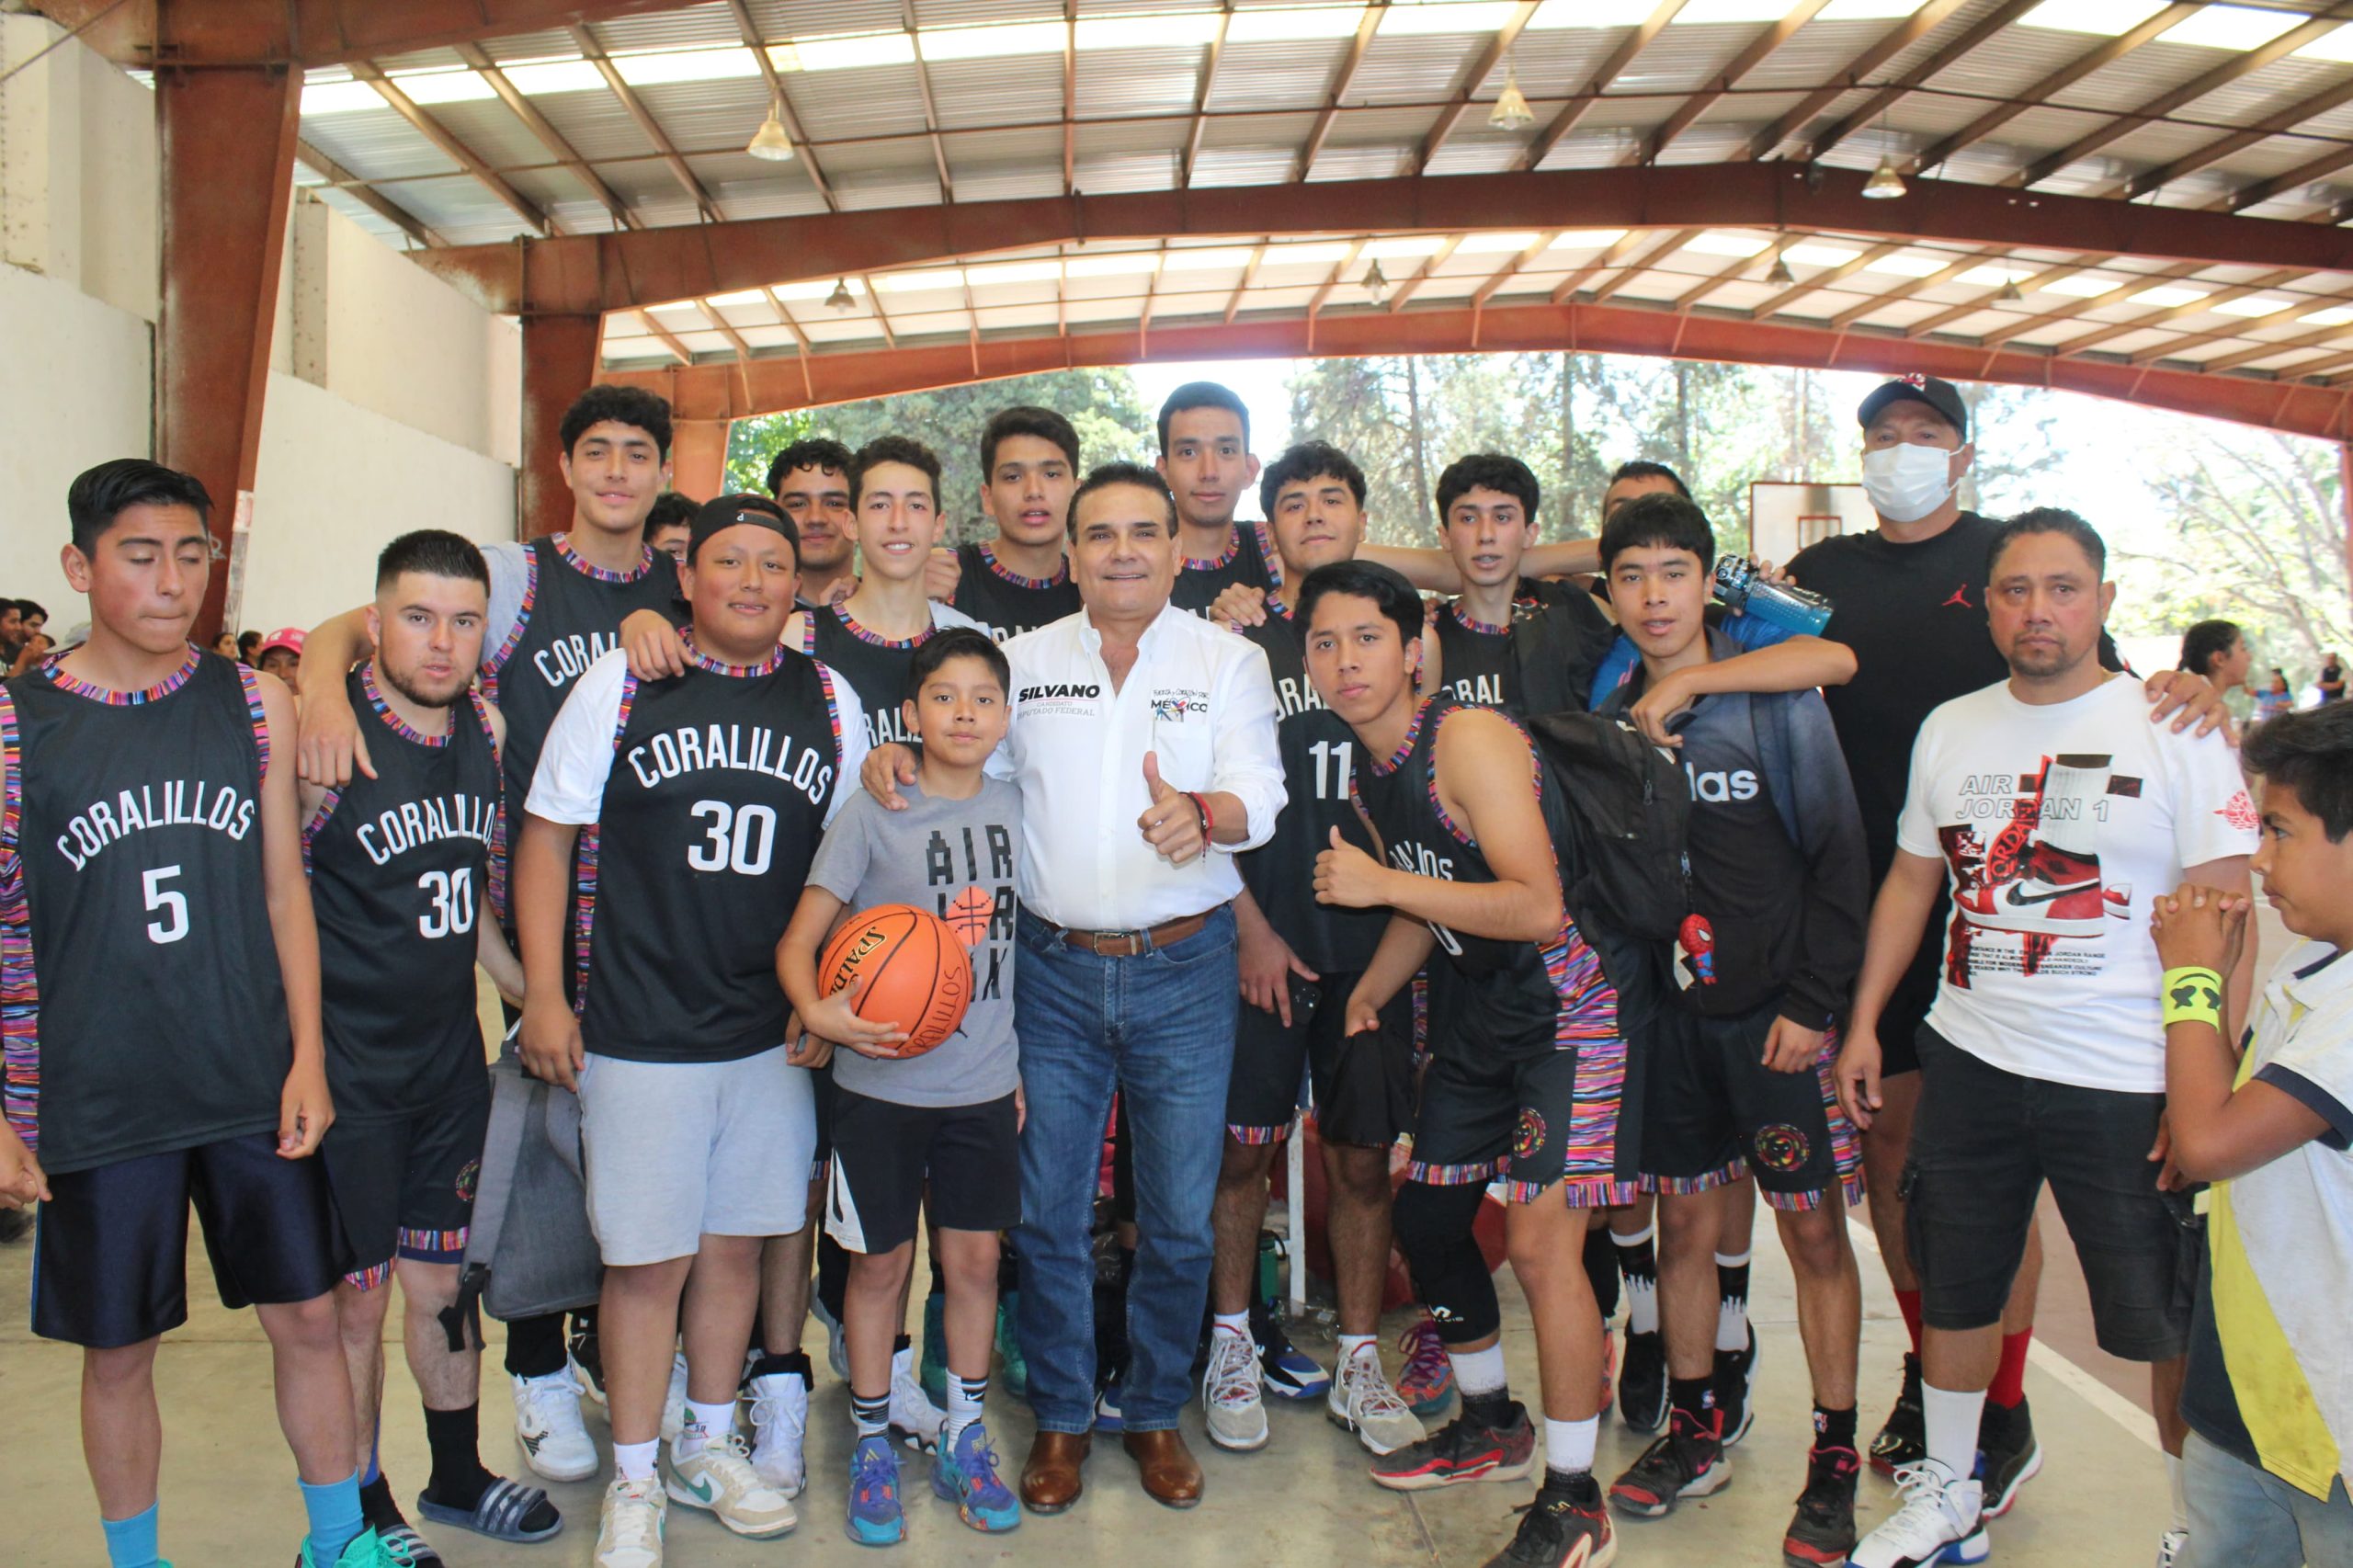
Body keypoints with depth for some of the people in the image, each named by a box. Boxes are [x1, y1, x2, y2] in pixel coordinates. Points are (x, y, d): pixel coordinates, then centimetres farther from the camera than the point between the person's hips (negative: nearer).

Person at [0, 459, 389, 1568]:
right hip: (99, 1102, -2)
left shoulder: (257, 706, 2)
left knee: (307, 1317, 10)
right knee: (118, 1350, 11)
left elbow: (284, 890, 6)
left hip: (257, 1088, 2)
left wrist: (307, 1057, 0)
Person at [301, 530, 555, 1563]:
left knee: (441, 1281, 18)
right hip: (347, 1069, -5)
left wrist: (529, 991, 15)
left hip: (450, 1057, 5)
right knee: (354, 1296, 8)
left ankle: (459, 1478, 36)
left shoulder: (485, 731, 3)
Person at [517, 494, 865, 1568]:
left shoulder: (829, 702, 5)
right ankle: (633, 1481, 22)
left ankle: (708, 1446, 33)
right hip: (637, 1031, -3)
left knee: (736, 1242, 13)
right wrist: (543, 993, -5)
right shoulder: (620, 684, -3)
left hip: (772, 1034, 3)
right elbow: (546, 834, 0)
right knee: (647, 1259, 3)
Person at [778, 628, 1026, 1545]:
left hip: (984, 1083, 3)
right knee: (882, 1263, 9)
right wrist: (817, 1011, -30)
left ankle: (965, 1439, 29)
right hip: (883, 1082, -3)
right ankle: (872, 1446, 27)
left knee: (975, 1259, 11)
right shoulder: (872, 814, -8)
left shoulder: (1014, 810, 4)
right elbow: (799, 939, -10)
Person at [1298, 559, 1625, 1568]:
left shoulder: (1470, 740, -20)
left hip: (1566, 1010, -9)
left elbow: (1537, 907, -28)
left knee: (1539, 1240, -13)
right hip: (1478, 1015, 9)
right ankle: (1493, 1427, 37)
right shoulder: (1368, 778, 7)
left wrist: (1383, 883, -26)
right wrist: (1367, 995, 20)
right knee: (1425, 1221, 14)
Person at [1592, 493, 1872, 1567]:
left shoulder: (1775, 697, -4)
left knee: (1813, 1228, 3)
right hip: (1665, 1007, 3)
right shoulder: (1607, 712, 5)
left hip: (1774, 1007, -3)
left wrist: (1811, 1000, -9)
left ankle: (1834, 1458, 16)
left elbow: (1838, 857, -4)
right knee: (1683, 1221, 11)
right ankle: (1695, 1432, 26)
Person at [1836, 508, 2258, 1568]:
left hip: (2128, 1082, -4)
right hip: (1969, 1060, 5)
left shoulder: (2173, 728, -7)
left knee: (2171, 1321, 7)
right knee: (1953, 1289, 15)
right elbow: (1910, 882, 14)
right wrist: (1863, 1023, 10)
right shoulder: (1950, 729, 7)